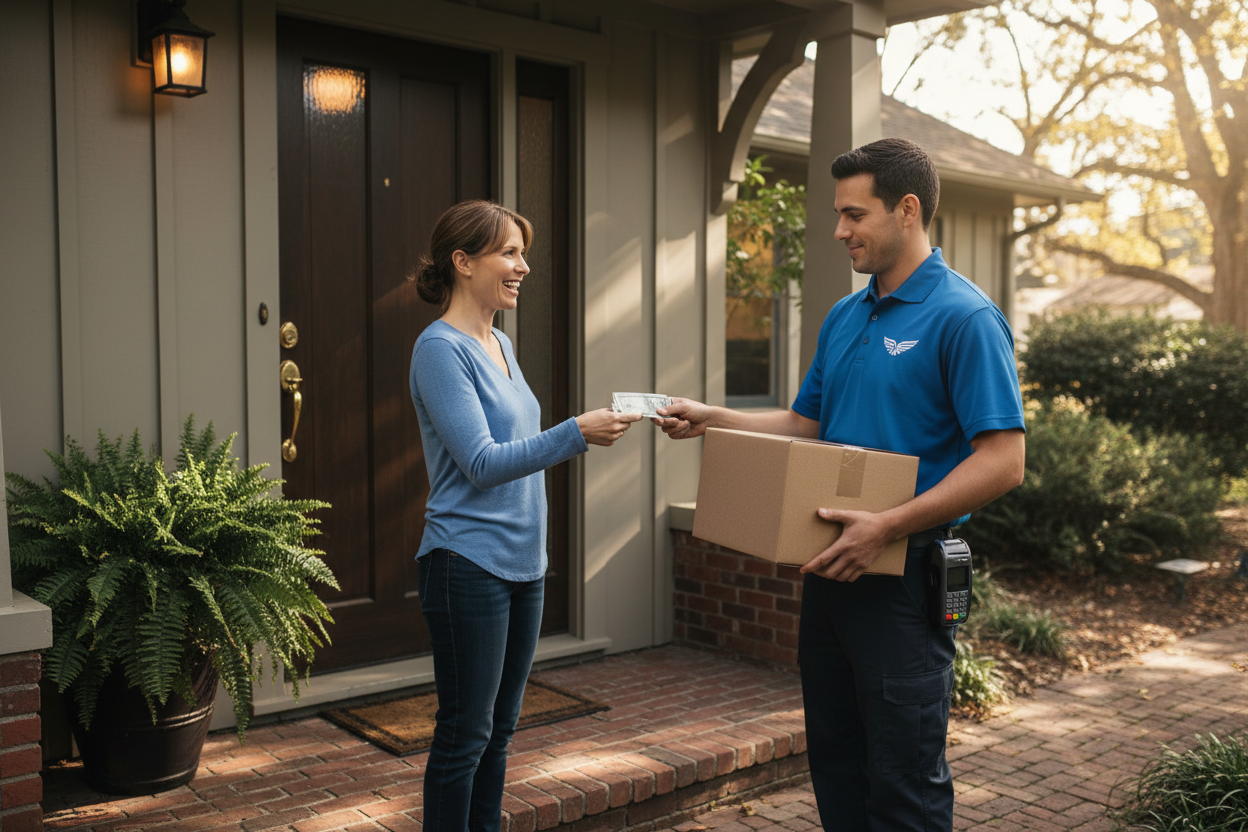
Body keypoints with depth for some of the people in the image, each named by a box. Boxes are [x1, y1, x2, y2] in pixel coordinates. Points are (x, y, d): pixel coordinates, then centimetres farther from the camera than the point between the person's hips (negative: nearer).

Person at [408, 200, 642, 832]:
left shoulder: (501, 345, 13)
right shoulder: (440, 348, -13)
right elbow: (481, 463, -20)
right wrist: (577, 433, -24)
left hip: (523, 564, 9)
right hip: (469, 562, -8)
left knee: (499, 729, 16)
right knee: (465, 733, 2)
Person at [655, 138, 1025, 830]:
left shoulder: (965, 317, -13)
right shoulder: (843, 318, 13)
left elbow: (1002, 461, -19)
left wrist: (888, 526, -25)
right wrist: (711, 419, 8)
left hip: (907, 576, -8)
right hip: (833, 566, 8)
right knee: (836, 766, 18)